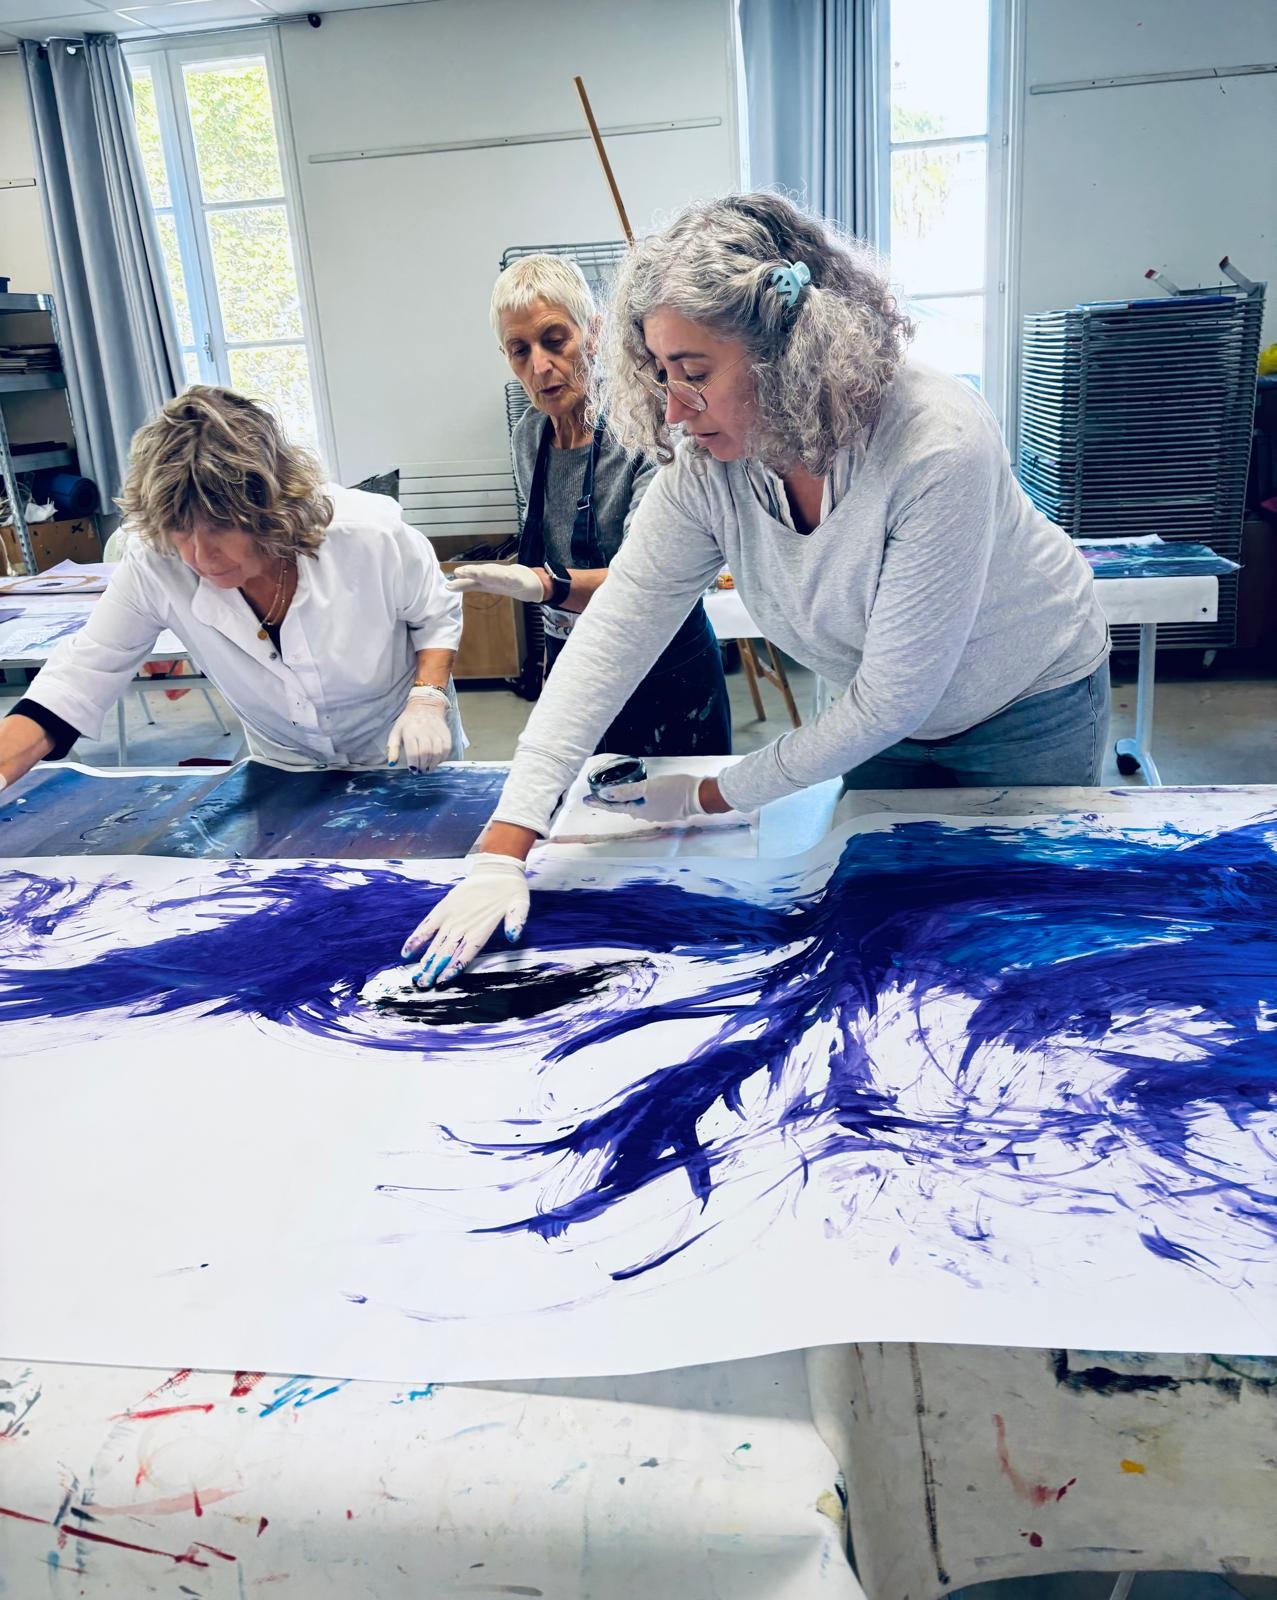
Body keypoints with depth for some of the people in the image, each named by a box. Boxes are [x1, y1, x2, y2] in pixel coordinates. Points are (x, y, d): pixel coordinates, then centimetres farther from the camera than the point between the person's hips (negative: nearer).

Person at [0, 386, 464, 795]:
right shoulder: (153, 566, -26)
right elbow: (73, 684, -25)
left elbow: (437, 616, -10)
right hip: (286, 769, 2)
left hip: (405, 760, -1)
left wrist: (428, 698, -26)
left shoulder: (370, 536, -30)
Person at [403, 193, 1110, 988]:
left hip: (1029, 713, -4)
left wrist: (713, 796, -22)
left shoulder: (938, 445, -37)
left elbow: (890, 697, -31)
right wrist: (502, 853, -33)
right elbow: (613, 635, -26)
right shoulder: (708, 463, -21)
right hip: (885, 715, 4)